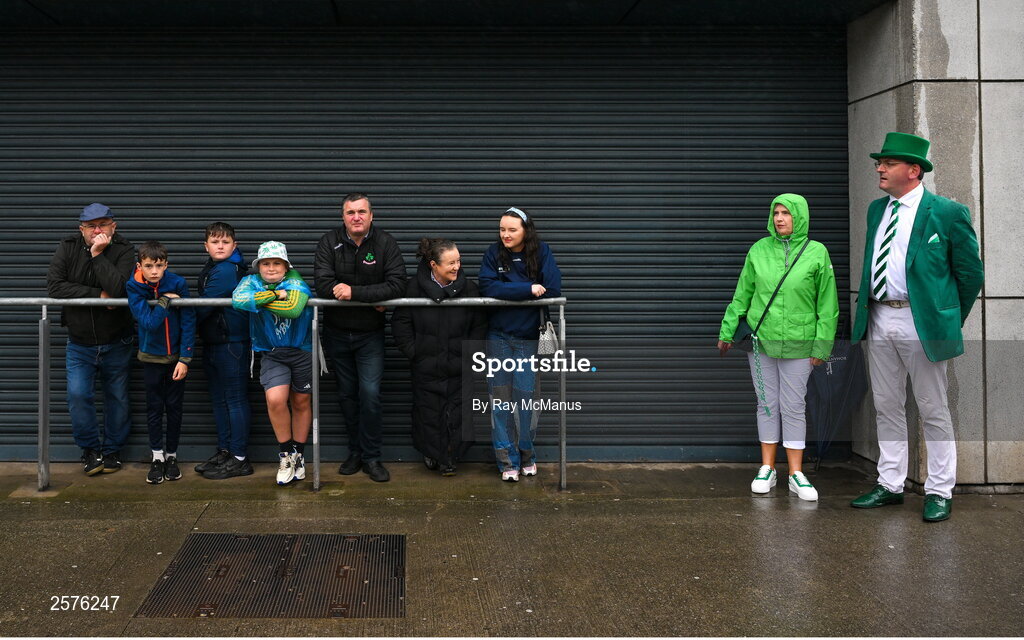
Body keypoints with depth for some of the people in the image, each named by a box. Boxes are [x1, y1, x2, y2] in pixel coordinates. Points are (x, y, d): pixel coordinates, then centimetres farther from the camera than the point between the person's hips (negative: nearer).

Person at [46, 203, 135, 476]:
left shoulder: (124, 250, -11)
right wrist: (98, 295, -21)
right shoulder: (67, 248, -5)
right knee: (77, 394, -9)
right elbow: (54, 285, -17)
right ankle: (90, 449, 11)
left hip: (116, 342, -1)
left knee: (117, 397, 9)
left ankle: (112, 450, 26)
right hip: (80, 343, 1)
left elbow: (119, 289, -28)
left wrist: (98, 254, -28)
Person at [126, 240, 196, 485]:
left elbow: (188, 323, -11)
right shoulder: (134, 288, -12)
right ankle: (157, 457, 19)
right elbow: (149, 323, -21)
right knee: (154, 407, 7)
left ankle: (171, 455, 21)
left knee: (174, 407, 7)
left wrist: (185, 359, -13)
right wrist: (165, 300, -23)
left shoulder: (178, 283, -13)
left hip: (176, 356, 0)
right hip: (151, 357, 0)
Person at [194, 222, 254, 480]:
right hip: (213, 342, 10)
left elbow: (204, 307, -17)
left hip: (232, 341, -10)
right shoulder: (210, 268, 15)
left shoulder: (225, 270, -15)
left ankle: (240, 458, 1)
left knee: (235, 399, -4)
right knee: (219, 399, 15)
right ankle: (224, 451, 24)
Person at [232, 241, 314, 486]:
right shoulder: (252, 281, -3)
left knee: (301, 403, 10)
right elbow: (238, 300, -26)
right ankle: (286, 453, 3)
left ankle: (299, 455, 29)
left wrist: (260, 300, -21)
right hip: (271, 353, 0)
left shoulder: (296, 282, -8)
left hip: (302, 351, 0)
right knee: (275, 400, -19)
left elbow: (293, 309, -29)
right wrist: (275, 295, -23)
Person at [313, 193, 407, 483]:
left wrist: (354, 292, -28)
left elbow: (397, 285, -20)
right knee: (347, 394, 13)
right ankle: (355, 452, 28)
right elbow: (323, 284, -18)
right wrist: (372, 299, -22)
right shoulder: (329, 242, -7)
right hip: (337, 332, 2)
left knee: (370, 393, -9)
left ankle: (371, 457, 5)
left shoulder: (386, 244, -9)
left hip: (370, 334, -2)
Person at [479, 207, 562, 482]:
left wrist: (507, 292, -12)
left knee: (524, 395, 0)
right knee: (500, 397, 2)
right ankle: (507, 461, 11)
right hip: (498, 336, 1)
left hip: (528, 337, -1)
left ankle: (527, 456, 19)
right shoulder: (494, 253, 0)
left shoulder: (542, 252, -2)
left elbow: (553, 291, -13)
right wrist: (528, 289, -21)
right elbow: (487, 287, -15)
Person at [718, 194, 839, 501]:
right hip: (761, 339, 2)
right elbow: (742, 294, 9)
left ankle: (796, 474, 12)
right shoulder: (759, 250, 3)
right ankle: (767, 469, 17)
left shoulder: (817, 253, -2)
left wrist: (822, 345, -3)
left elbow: (827, 305, 0)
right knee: (767, 404, 8)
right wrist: (727, 331, 8)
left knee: (794, 407, 3)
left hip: (798, 344, -2)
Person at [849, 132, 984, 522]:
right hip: (879, 320, 6)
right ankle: (890, 485, 24)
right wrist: (868, 313, 16)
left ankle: (939, 492, 14)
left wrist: (950, 321, 3)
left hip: (922, 323, -6)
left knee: (933, 410, 4)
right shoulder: (876, 209, 12)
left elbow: (971, 273, 0)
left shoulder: (948, 213, -7)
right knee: (887, 407, 13)